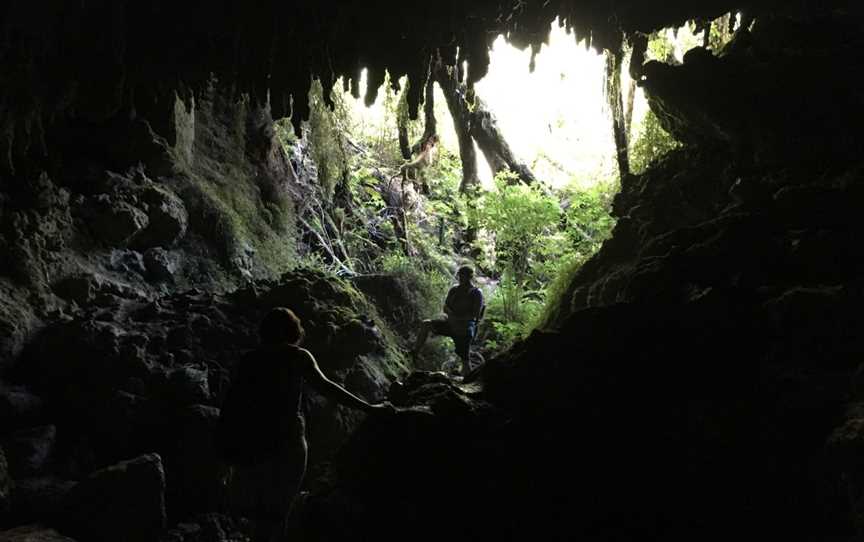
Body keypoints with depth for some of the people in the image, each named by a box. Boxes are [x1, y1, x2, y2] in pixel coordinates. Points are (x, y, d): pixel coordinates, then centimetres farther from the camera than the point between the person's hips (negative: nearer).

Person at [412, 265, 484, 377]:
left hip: (465, 327, -6)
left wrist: (459, 319, -20)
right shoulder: (454, 290, 12)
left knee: (465, 359, -14)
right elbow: (445, 307, 11)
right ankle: (415, 353, -14)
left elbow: (475, 315, -12)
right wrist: (451, 314, -11)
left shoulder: (476, 293, -5)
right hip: (451, 323, 6)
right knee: (425, 324, -13)